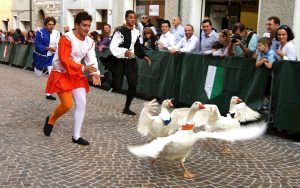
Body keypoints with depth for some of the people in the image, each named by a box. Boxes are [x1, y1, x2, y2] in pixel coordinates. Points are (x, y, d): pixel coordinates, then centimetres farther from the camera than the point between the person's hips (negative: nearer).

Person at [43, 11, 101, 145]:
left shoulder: (90, 42, 1)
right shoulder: (66, 38, -21)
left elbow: (92, 60, -6)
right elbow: (64, 60, -27)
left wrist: (95, 73, -26)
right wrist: (83, 68, -36)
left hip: (77, 75, 7)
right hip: (61, 75, -7)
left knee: (82, 103, -1)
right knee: (67, 104, -14)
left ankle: (76, 136, 9)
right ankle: (51, 120, 21)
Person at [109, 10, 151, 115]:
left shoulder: (136, 32, 7)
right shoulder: (120, 31, -14)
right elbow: (113, 47, -20)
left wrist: (143, 56, 8)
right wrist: (124, 52, -33)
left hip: (131, 61, 6)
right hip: (120, 61, -6)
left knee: (133, 86, 2)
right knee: (117, 86, -9)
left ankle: (126, 108, 17)